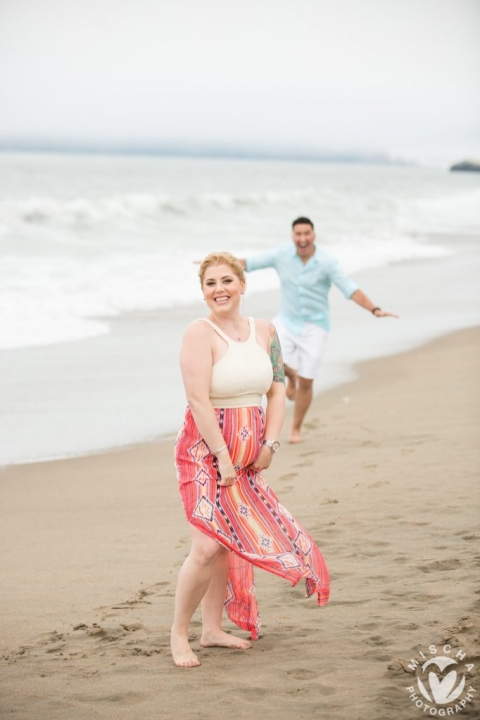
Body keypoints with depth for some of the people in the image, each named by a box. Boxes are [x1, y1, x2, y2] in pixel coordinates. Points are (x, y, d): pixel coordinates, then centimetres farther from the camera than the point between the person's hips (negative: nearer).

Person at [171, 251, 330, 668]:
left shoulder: (264, 331, 6)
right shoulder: (200, 334, -14)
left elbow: (278, 390, 10)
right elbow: (198, 399, -19)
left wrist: (270, 444, -1)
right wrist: (223, 459, -19)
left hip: (247, 456, 6)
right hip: (205, 451, -6)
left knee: (230, 542, 12)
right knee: (208, 546, -15)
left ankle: (212, 629, 24)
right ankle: (179, 634, -1)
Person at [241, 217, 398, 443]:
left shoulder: (327, 262, -15)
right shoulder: (282, 255, -7)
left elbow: (350, 288, -22)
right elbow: (250, 262, 0)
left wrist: (375, 310, -34)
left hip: (314, 326, -2)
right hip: (286, 321, 2)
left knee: (306, 382, 0)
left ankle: (296, 430, 20)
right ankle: (291, 376, 17)